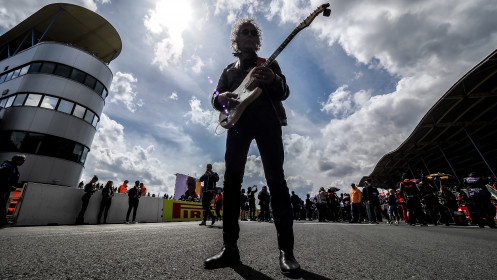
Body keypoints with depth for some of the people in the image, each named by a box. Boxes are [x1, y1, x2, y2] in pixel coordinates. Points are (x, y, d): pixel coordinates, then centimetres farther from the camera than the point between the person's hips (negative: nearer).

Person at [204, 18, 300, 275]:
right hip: (238, 123, 3)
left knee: (276, 179, -12)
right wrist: (222, 98, -7)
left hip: (267, 120, -2)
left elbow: (284, 92, 8)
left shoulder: (269, 64, 21)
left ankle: (286, 250, -5)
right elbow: (215, 99, 18)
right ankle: (230, 248, 3)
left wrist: (273, 80, -15)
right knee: (231, 181, -6)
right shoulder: (229, 70, 27)